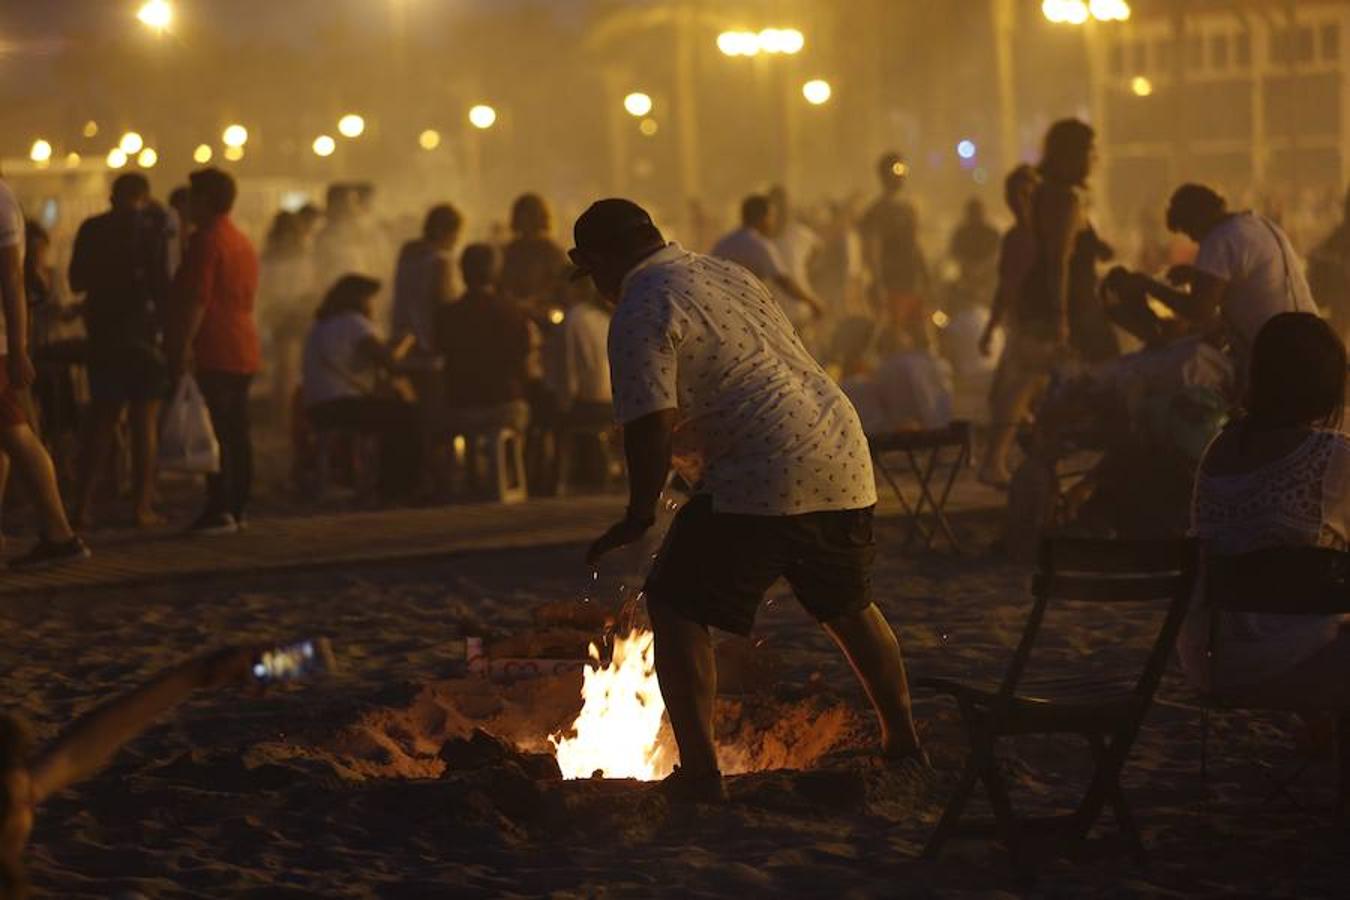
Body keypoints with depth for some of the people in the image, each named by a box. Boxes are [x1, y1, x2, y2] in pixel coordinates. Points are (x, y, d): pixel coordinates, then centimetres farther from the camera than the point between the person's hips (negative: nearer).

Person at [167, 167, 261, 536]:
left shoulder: (206, 240, -10)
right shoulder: (243, 242, 19)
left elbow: (196, 299, -17)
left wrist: (183, 346, -19)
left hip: (215, 351, -9)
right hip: (244, 349, 9)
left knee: (216, 432, -10)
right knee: (238, 431, 9)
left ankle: (219, 509, -13)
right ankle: (238, 507, 12)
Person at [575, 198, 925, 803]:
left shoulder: (641, 313, -6)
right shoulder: (729, 276, 22)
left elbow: (652, 427, -16)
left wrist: (638, 516, -6)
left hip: (760, 480, -9)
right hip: (844, 460, 9)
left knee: (676, 609, -2)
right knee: (850, 607, 27)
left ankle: (700, 774, -10)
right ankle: (902, 743, 36)